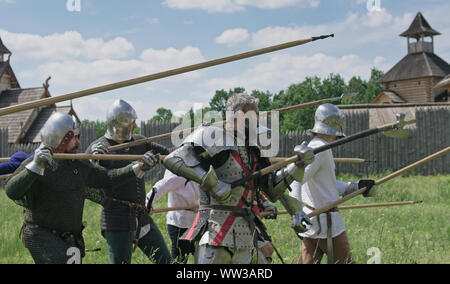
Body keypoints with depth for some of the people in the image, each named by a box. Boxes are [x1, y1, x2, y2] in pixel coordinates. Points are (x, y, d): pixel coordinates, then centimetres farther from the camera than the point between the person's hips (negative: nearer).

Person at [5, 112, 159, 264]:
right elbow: (11, 191, -26)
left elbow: (106, 178, 14)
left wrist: (139, 167, 9)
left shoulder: (77, 165, 7)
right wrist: (35, 166, -39)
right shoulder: (35, 163, -14)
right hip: (42, 236, -7)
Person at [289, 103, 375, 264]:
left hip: (311, 219, 9)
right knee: (344, 261, 6)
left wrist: (355, 186, 20)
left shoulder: (313, 146, 13)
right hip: (326, 222, -9)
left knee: (307, 261, 10)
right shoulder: (320, 149, -16)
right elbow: (297, 180, -26)